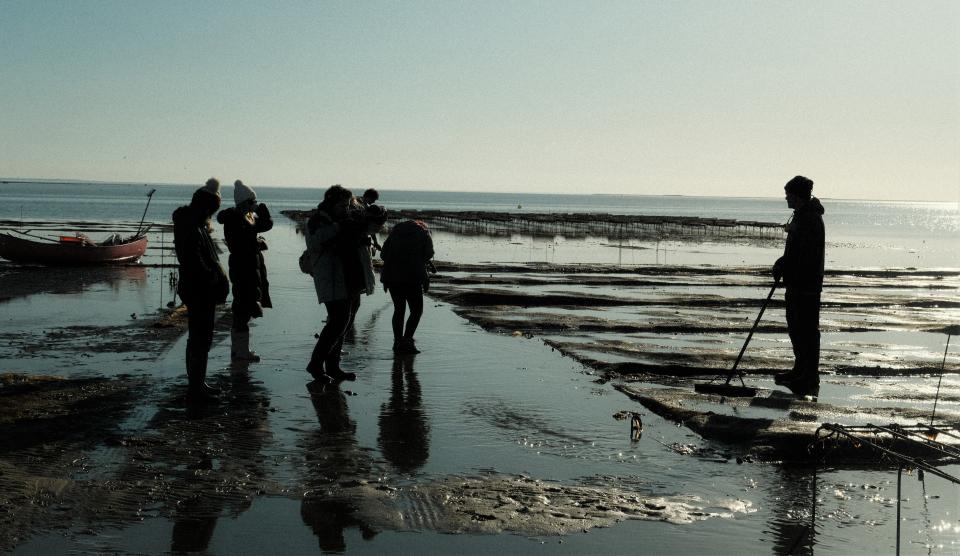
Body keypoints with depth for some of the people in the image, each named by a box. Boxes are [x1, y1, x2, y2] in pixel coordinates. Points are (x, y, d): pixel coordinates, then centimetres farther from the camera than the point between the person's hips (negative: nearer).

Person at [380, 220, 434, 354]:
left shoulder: (396, 230, 20)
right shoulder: (424, 233, 12)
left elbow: (383, 254, 12)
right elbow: (428, 254, 1)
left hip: (391, 276, 4)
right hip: (412, 277, -4)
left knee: (399, 309, 16)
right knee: (417, 310, 6)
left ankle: (398, 342, 17)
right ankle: (406, 341, -4)